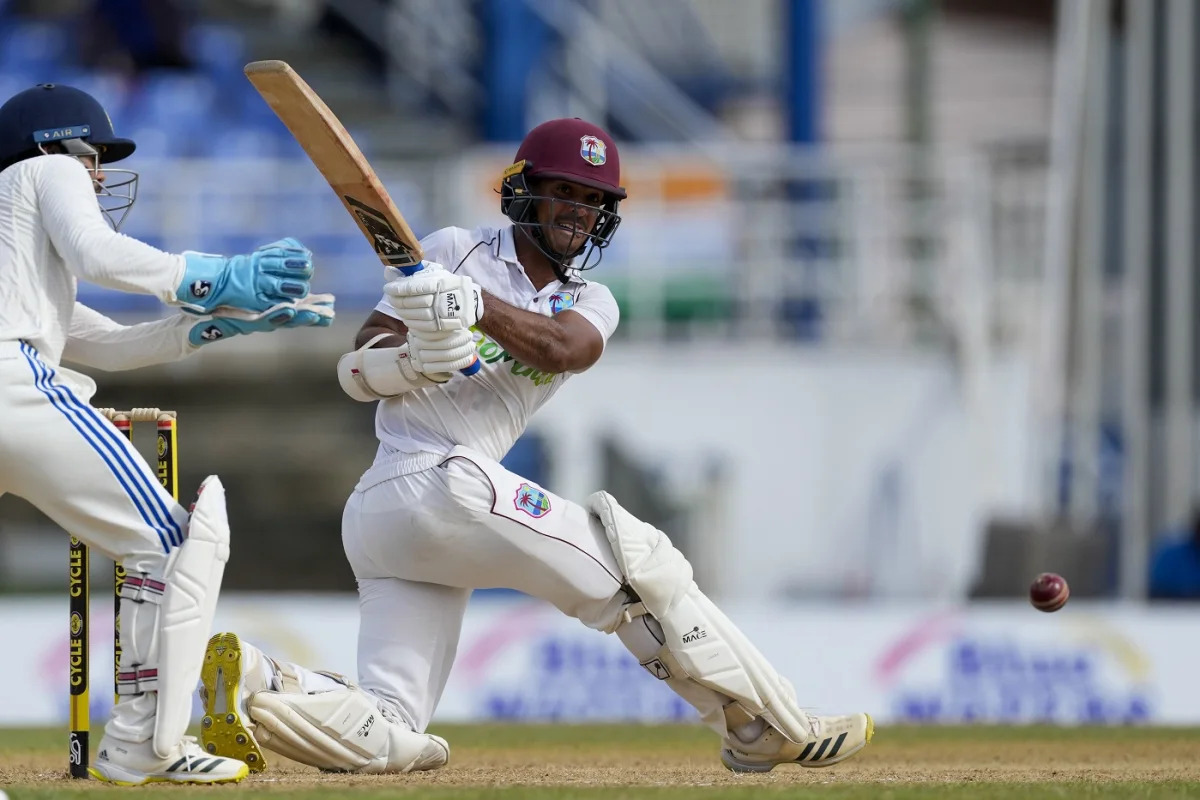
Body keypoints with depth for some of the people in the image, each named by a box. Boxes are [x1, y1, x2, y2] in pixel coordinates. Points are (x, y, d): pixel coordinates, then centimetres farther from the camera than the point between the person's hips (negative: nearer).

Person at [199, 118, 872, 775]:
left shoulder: (590, 304, 19)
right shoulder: (456, 252, 7)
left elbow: (564, 349, -7)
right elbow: (358, 370, 2)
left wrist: (474, 304, -25)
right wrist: (416, 361, -20)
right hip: (447, 478, -7)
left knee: (388, 739, -2)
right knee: (643, 565, -2)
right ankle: (773, 730, 2)